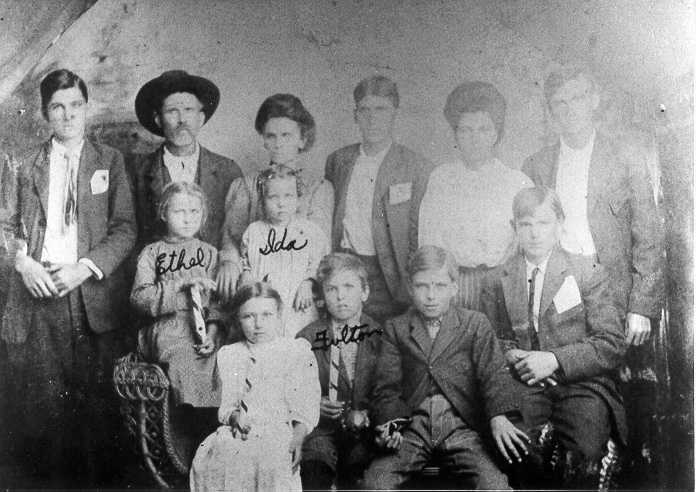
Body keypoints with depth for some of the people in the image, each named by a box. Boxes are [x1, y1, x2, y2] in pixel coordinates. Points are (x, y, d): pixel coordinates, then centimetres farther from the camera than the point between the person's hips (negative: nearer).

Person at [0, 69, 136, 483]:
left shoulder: (110, 161, 7)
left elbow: (125, 228, 1)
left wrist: (85, 268, -11)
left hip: (92, 293, -2)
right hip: (37, 291, 2)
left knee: (97, 392, -1)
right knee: (42, 391, 3)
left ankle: (98, 473, 15)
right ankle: (51, 471, 19)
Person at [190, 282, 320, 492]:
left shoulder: (297, 351, 9)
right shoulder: (228, 355, 18)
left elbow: (307, 406, 3)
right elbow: (224, 403, 13)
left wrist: (298, 438, -12)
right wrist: (234, 416, -9)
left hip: (281, 429, -2)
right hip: (239, 431, 3)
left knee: (272, 460, -35)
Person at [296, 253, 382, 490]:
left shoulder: (381, 336, 5)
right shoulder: (306, 338, 9)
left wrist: (365, 415, -13)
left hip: (365, 432, 0)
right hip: (320, 430, 1)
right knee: (314, 470, -26)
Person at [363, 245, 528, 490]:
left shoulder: (475, 324, 10)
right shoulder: (396, 328, 13)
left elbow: (493, 373, -2)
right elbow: (387, 386, 6)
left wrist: (499, 417, -21)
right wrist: (390, 422, -15)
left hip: (461, 426, 0)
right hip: (413, 427, 1)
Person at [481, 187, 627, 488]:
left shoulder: (588, 274, 8)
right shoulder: (496, 282, 15)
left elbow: (613, 346, 2)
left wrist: (555, 360, -12)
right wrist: (510, 356, -5)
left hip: (582, 387, -1)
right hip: (522, 388, 1)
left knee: (583, 452, -31)